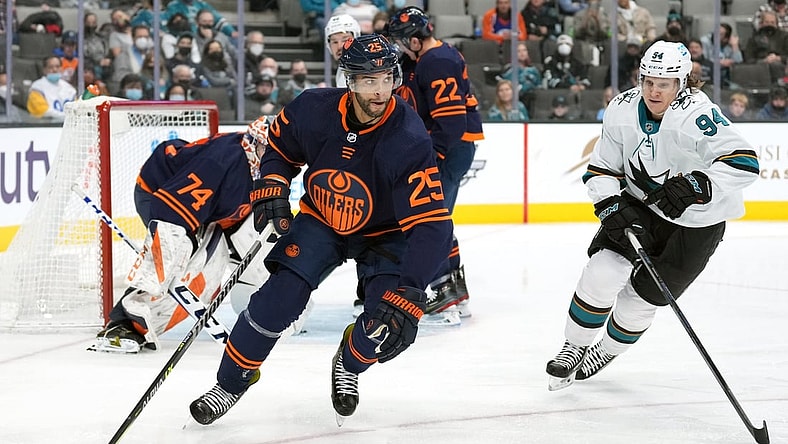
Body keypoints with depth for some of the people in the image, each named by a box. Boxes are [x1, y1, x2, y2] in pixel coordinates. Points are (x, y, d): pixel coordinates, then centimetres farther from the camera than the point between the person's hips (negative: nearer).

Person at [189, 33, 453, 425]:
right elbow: (279, 148, 3)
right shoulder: (313, 110, -22)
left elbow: (432, 226, -36)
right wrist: (270, 189, -17)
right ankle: (230, 383, 3)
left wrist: (407, 296, -44)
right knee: (279, 296, -17)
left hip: (384, 234, -1)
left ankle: (348, 364, 16)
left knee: (389, 323, -20)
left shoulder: (408, 140, -32)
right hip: (321, 220, 2)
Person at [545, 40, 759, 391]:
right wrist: (614, 208, -21)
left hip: (696, 224, -4)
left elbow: (744, 162, -38)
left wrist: (693, 186, -47)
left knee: (643, 296, 1)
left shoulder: (696, 113, -30)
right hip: (640, 206, 4)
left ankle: (606, 351, 30)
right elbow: (601, 169, -3)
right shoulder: (622, 110, -12)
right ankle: (574, 347, 7)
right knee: (603, 272, -15)